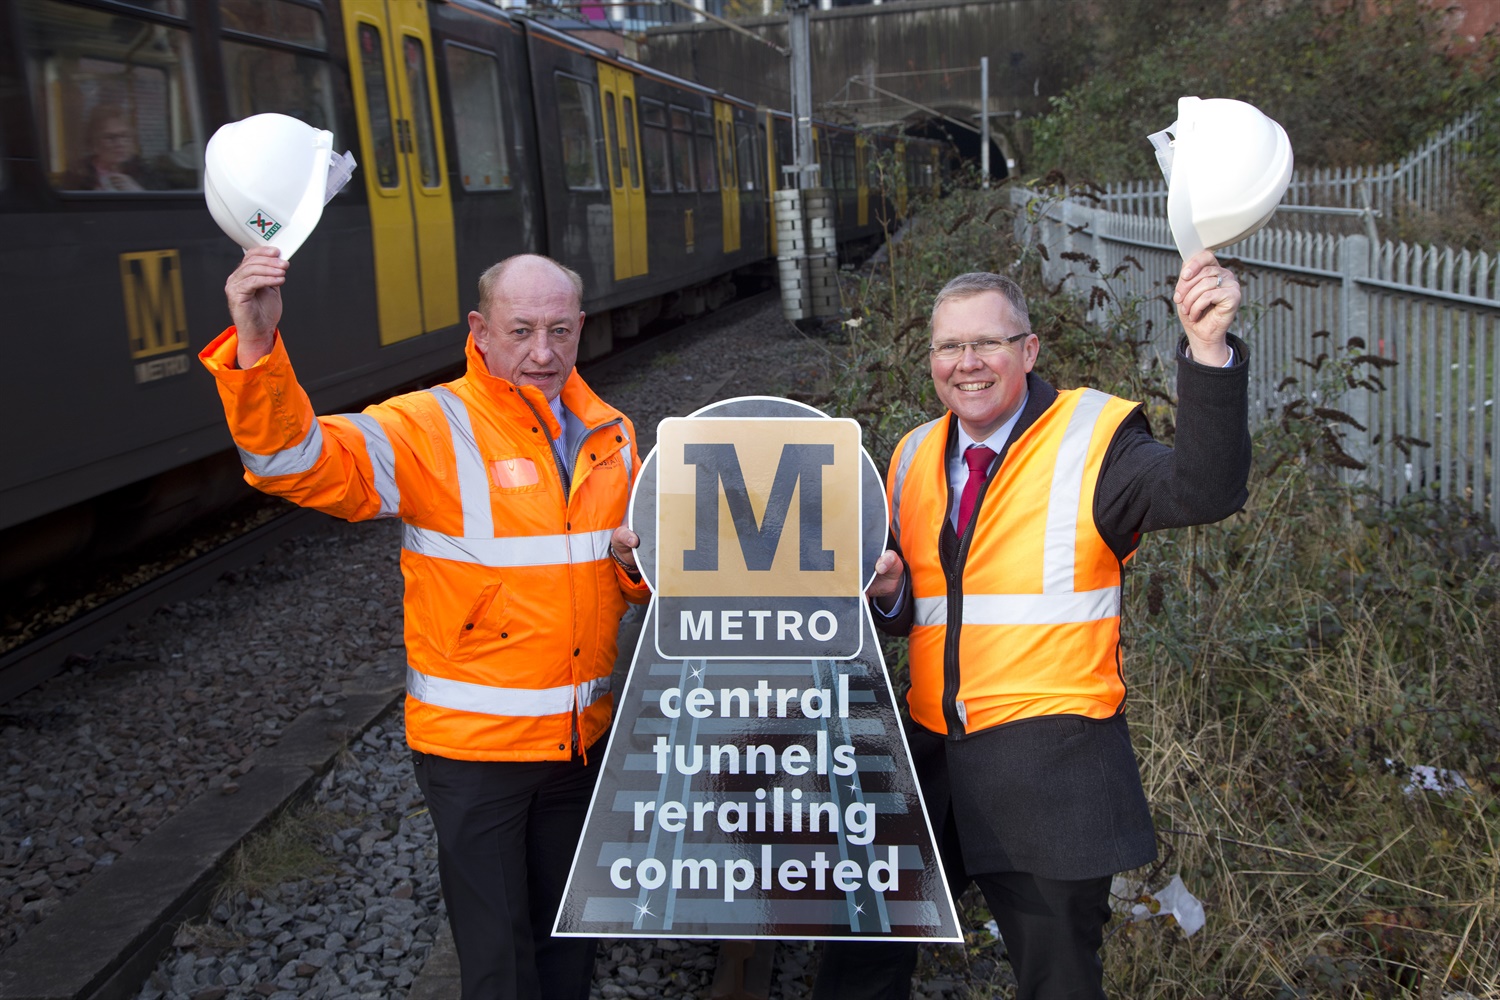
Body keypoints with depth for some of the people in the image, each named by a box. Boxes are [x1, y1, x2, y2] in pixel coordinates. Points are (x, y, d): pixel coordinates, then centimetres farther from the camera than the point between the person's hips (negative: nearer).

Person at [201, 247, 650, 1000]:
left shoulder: (611, 435, 5)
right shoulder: (433, 429, -13)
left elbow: (638, 578, 16)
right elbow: (300, 460, -28)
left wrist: (638, 560, -8)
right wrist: (257, 345, -44)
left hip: (582, 736, 5)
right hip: (476, 740, -5)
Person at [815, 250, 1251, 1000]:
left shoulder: (1092, 438, -7)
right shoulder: (915, 457, 10)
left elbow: (1205, 492, -26)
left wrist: (1208, 348, -37)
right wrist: (889, 588, -6)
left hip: (1050, 769, -5)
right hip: (932, 751, 5)